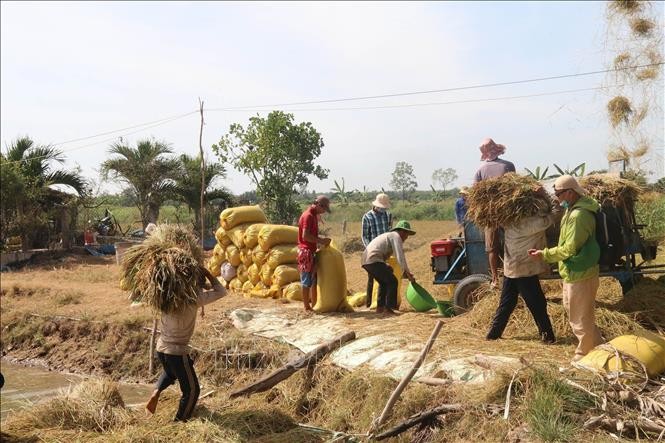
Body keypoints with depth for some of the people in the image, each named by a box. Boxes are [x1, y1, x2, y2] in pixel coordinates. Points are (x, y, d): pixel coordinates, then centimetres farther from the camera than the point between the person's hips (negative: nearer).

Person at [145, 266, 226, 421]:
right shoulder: (194, 299, -15)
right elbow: (221, 291, -5)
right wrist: (207, 273, 0)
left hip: (160, 349, 6)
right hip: (178, 352, -6)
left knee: (170, 372, 37)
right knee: (191, 390, 12)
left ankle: (156, 392, 15)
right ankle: (179, 423, 18)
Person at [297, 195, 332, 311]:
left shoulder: (314, 215, 14)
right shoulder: (308, 216, -16)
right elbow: (305, 236, -23)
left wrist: (322, 240, 7)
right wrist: (321, 241, -17)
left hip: (312, 252, 10)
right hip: (306, 252, -10)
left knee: (314, 280, 14)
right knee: (307, 281, -2)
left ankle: (314, 305, 22)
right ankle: (307, 307, 5)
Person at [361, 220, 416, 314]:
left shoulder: (388, 235, 29)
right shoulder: (396, 236, 0)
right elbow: (400, 256, -11)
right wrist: (407, 273, -13)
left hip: (365, 260, 10)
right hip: (374, 260, -10)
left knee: (384, 282, 23)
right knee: (392, 281, -2)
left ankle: (380, 307, 24)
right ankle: (388, 308, -2)